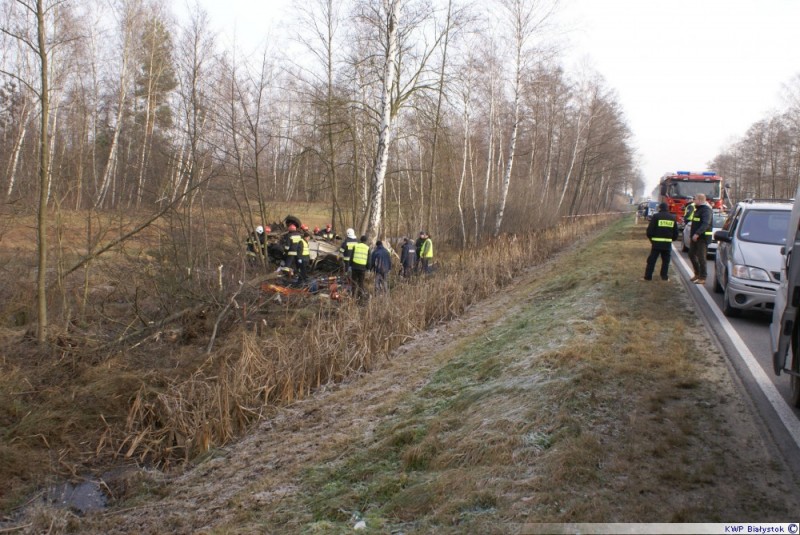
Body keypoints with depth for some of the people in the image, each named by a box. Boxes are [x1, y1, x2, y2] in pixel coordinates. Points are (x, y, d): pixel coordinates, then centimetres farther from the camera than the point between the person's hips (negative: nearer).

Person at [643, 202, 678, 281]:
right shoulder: (673, 218, 8)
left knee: (652, 260, 3)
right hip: (668, 243, 3)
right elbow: (676, 232, 9)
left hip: (657, 242, -3)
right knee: (666, 260, 13)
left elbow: (650, 230, -7)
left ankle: (648, 276, 2)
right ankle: (664, 276, 11)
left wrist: (651, 238, 8)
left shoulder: (656, 216, -5)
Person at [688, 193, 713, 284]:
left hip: (703, 237, -10)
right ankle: (697, 273, 27)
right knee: (692, 254, 15)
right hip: (695, 236, 10)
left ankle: (702, 278, -4)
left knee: (701, 258, -8)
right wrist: (692, 229, 17)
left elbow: (705, 224, -27)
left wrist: (697, 234, -34)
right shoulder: (698, 209, 17)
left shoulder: (706, 210, -15)